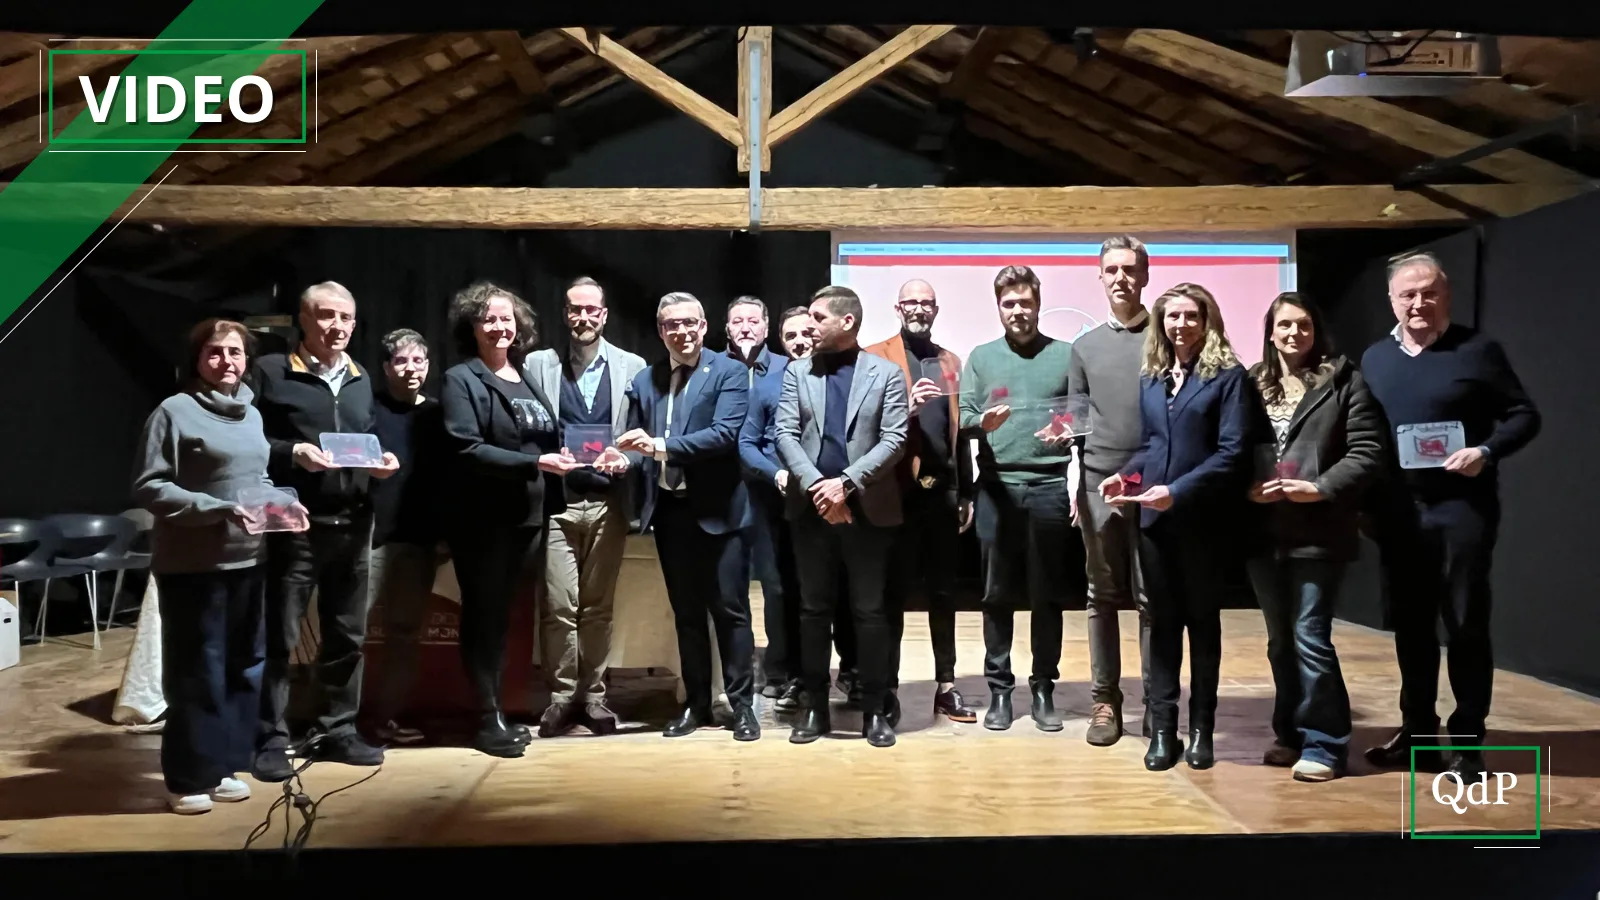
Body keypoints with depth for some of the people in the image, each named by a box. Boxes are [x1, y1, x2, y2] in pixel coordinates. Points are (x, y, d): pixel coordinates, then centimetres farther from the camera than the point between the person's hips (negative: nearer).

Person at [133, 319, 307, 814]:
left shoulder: (251, 415, 10)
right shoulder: (175, 411, -10)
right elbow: (148, 487, -14)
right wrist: (218, 510, -23)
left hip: (247, 560, 7)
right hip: (193, 564, -7)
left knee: (245, 666, 12)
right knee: (197, 671, 1)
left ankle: (223, 765, 26)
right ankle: (188, 777, 15)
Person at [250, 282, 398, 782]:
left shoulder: (360, 379, 17)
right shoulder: (271, 372, -3)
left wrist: (382, 460, 1)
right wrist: (293, 453, -21)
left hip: (352, 524, 6)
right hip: (294, 525, -6)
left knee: (347, 635, 12)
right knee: (279, 638, 0)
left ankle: (337, 730, 23)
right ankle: (271, 740, 10)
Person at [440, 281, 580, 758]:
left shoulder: (527, 379, 15)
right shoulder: (461, 380, -5)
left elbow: (548, 439, 19)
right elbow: (466, 449, -17)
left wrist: (562, 458, -2)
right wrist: (534, 463, -21)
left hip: (526, 516, 6)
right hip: (481, 518, -6)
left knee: (503, 614, 13)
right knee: (483, 614, 2)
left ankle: (497, 711, 22)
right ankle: (488, 718, 10)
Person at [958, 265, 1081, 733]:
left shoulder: (1067, 355, 7)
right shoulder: (981, 357, 9)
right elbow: (962, 417, 3)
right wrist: (982, 422, -19)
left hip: (1051, 486, 0)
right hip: (997, 487, 1)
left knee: (1047, 594, 6)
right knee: (997, 594, 5)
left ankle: (1044, 688, 18)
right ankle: (999, 689, 15)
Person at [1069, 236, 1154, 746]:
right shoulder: (1085, 346, 12)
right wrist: (1074, 482, 3)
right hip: (1099, 485, 2)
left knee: (1152, 598, 2)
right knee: (1103, 597, 7)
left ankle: (1155, 702, 10)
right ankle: (1104, 699, 15)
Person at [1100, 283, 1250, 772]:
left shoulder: (1228, 375, -5)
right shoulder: (1150, 377, 10)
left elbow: (1231, 453, -13)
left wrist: (1178, 491, -20)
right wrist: (1127, 476, -4)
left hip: (1203, 519, -4)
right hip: (1154, 517, 4)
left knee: (1203, 620, 9)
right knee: (1163, 621, 8)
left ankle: (1201, 728, 20)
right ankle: (1163, 728, 16)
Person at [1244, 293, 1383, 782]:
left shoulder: (1344, 382, -1)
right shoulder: (1251, 385, 9)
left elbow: (1367, 452, -6)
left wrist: (1320, 488, -16)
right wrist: (1243, 489, -9)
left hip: (1318, 531, -4)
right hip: (1264, 531, 4)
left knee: (1310, 636, -6)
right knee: (1280, 639, 13)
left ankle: (1324, 744, 7)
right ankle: (1291, 735, 26)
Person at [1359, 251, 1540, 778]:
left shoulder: (1477, 350, -2)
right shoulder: (1374, 359, 10)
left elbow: (1524, 416, -1)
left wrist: (1487, 451, -19)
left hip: (1462, 507, -4)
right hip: (1400, 513, 4)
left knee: (1466, 624, 2)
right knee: (1410, 626, 10)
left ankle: (1468, 741, 12)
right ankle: (1418, 734, 21)